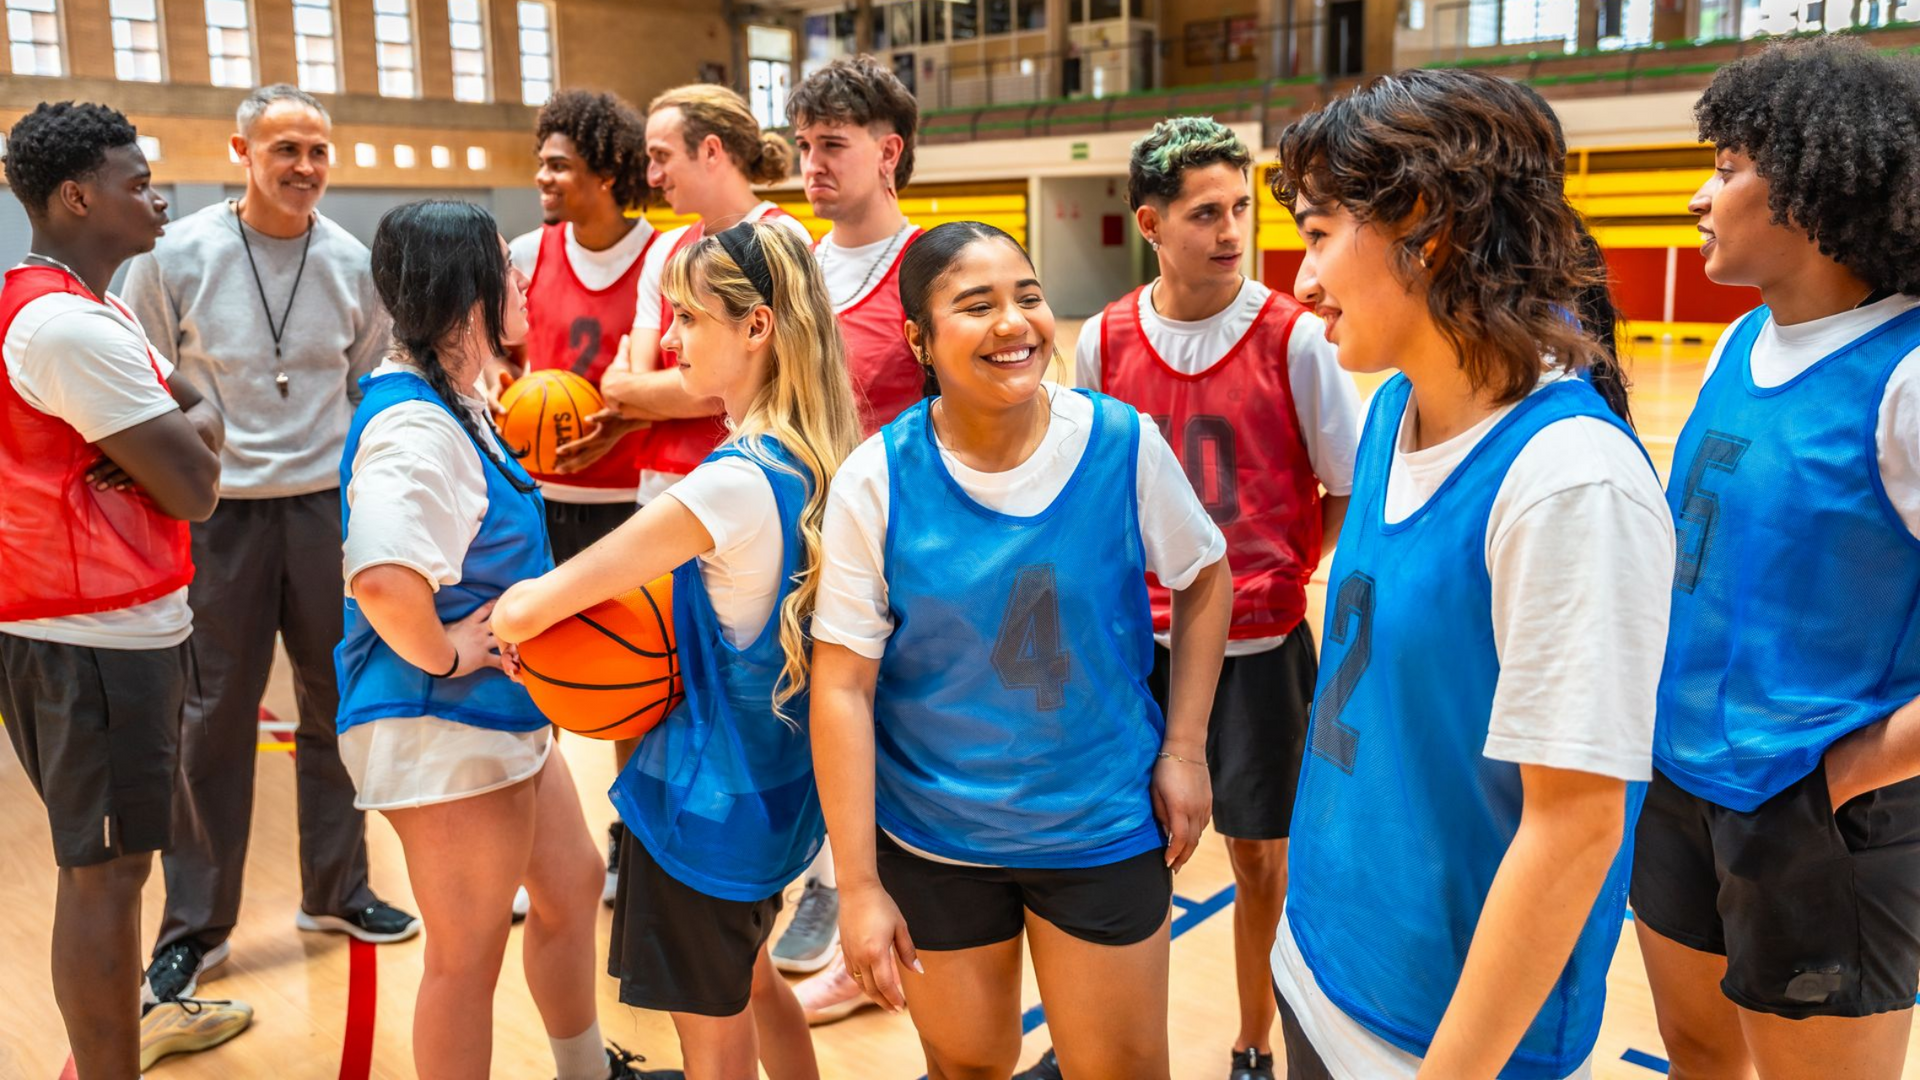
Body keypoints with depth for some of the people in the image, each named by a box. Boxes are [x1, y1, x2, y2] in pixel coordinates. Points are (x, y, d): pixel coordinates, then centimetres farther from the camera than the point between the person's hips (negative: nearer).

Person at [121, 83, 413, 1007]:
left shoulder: (353, 263, 1)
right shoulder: (176, 257, -6)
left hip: (328, 507, 3)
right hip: (217, 514, -2)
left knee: (337, 704, 11)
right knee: (214, 717, 4)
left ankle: (335, 890, 28)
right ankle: (194, 925, 18)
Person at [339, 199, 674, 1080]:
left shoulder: (453, 403, 7)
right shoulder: (414, 426, -25)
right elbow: (382, 579, -41)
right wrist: (443, 656, -25)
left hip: (508, 713, 10)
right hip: (443, 730, -10)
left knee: (571, 885, 24)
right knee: (469, 952, 5)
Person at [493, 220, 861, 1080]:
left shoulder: (732, 484, -28)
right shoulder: (819, 462, -3)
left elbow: (525, 610, -25)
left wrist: (495, 624, -2)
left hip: (706, 796, -8)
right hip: (776, 783, 8)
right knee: (751, 982, 30)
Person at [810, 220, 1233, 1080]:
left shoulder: (1123, 444, -12)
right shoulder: (875, 480, -14)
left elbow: (1204, 579, 5)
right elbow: (842, 687, -12)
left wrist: (1185, 748, -1)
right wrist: (858, 887, -11)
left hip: (1105, 827, 1)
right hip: (933, 842, 0)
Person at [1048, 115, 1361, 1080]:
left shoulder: (1295, 338, -9)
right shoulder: (1103, 341, -1)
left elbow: (1350, 491, -2)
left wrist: (1280, 575, -7)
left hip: (1259, 647, -2)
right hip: (1139, 641, 2)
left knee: (1259, 854, 9)